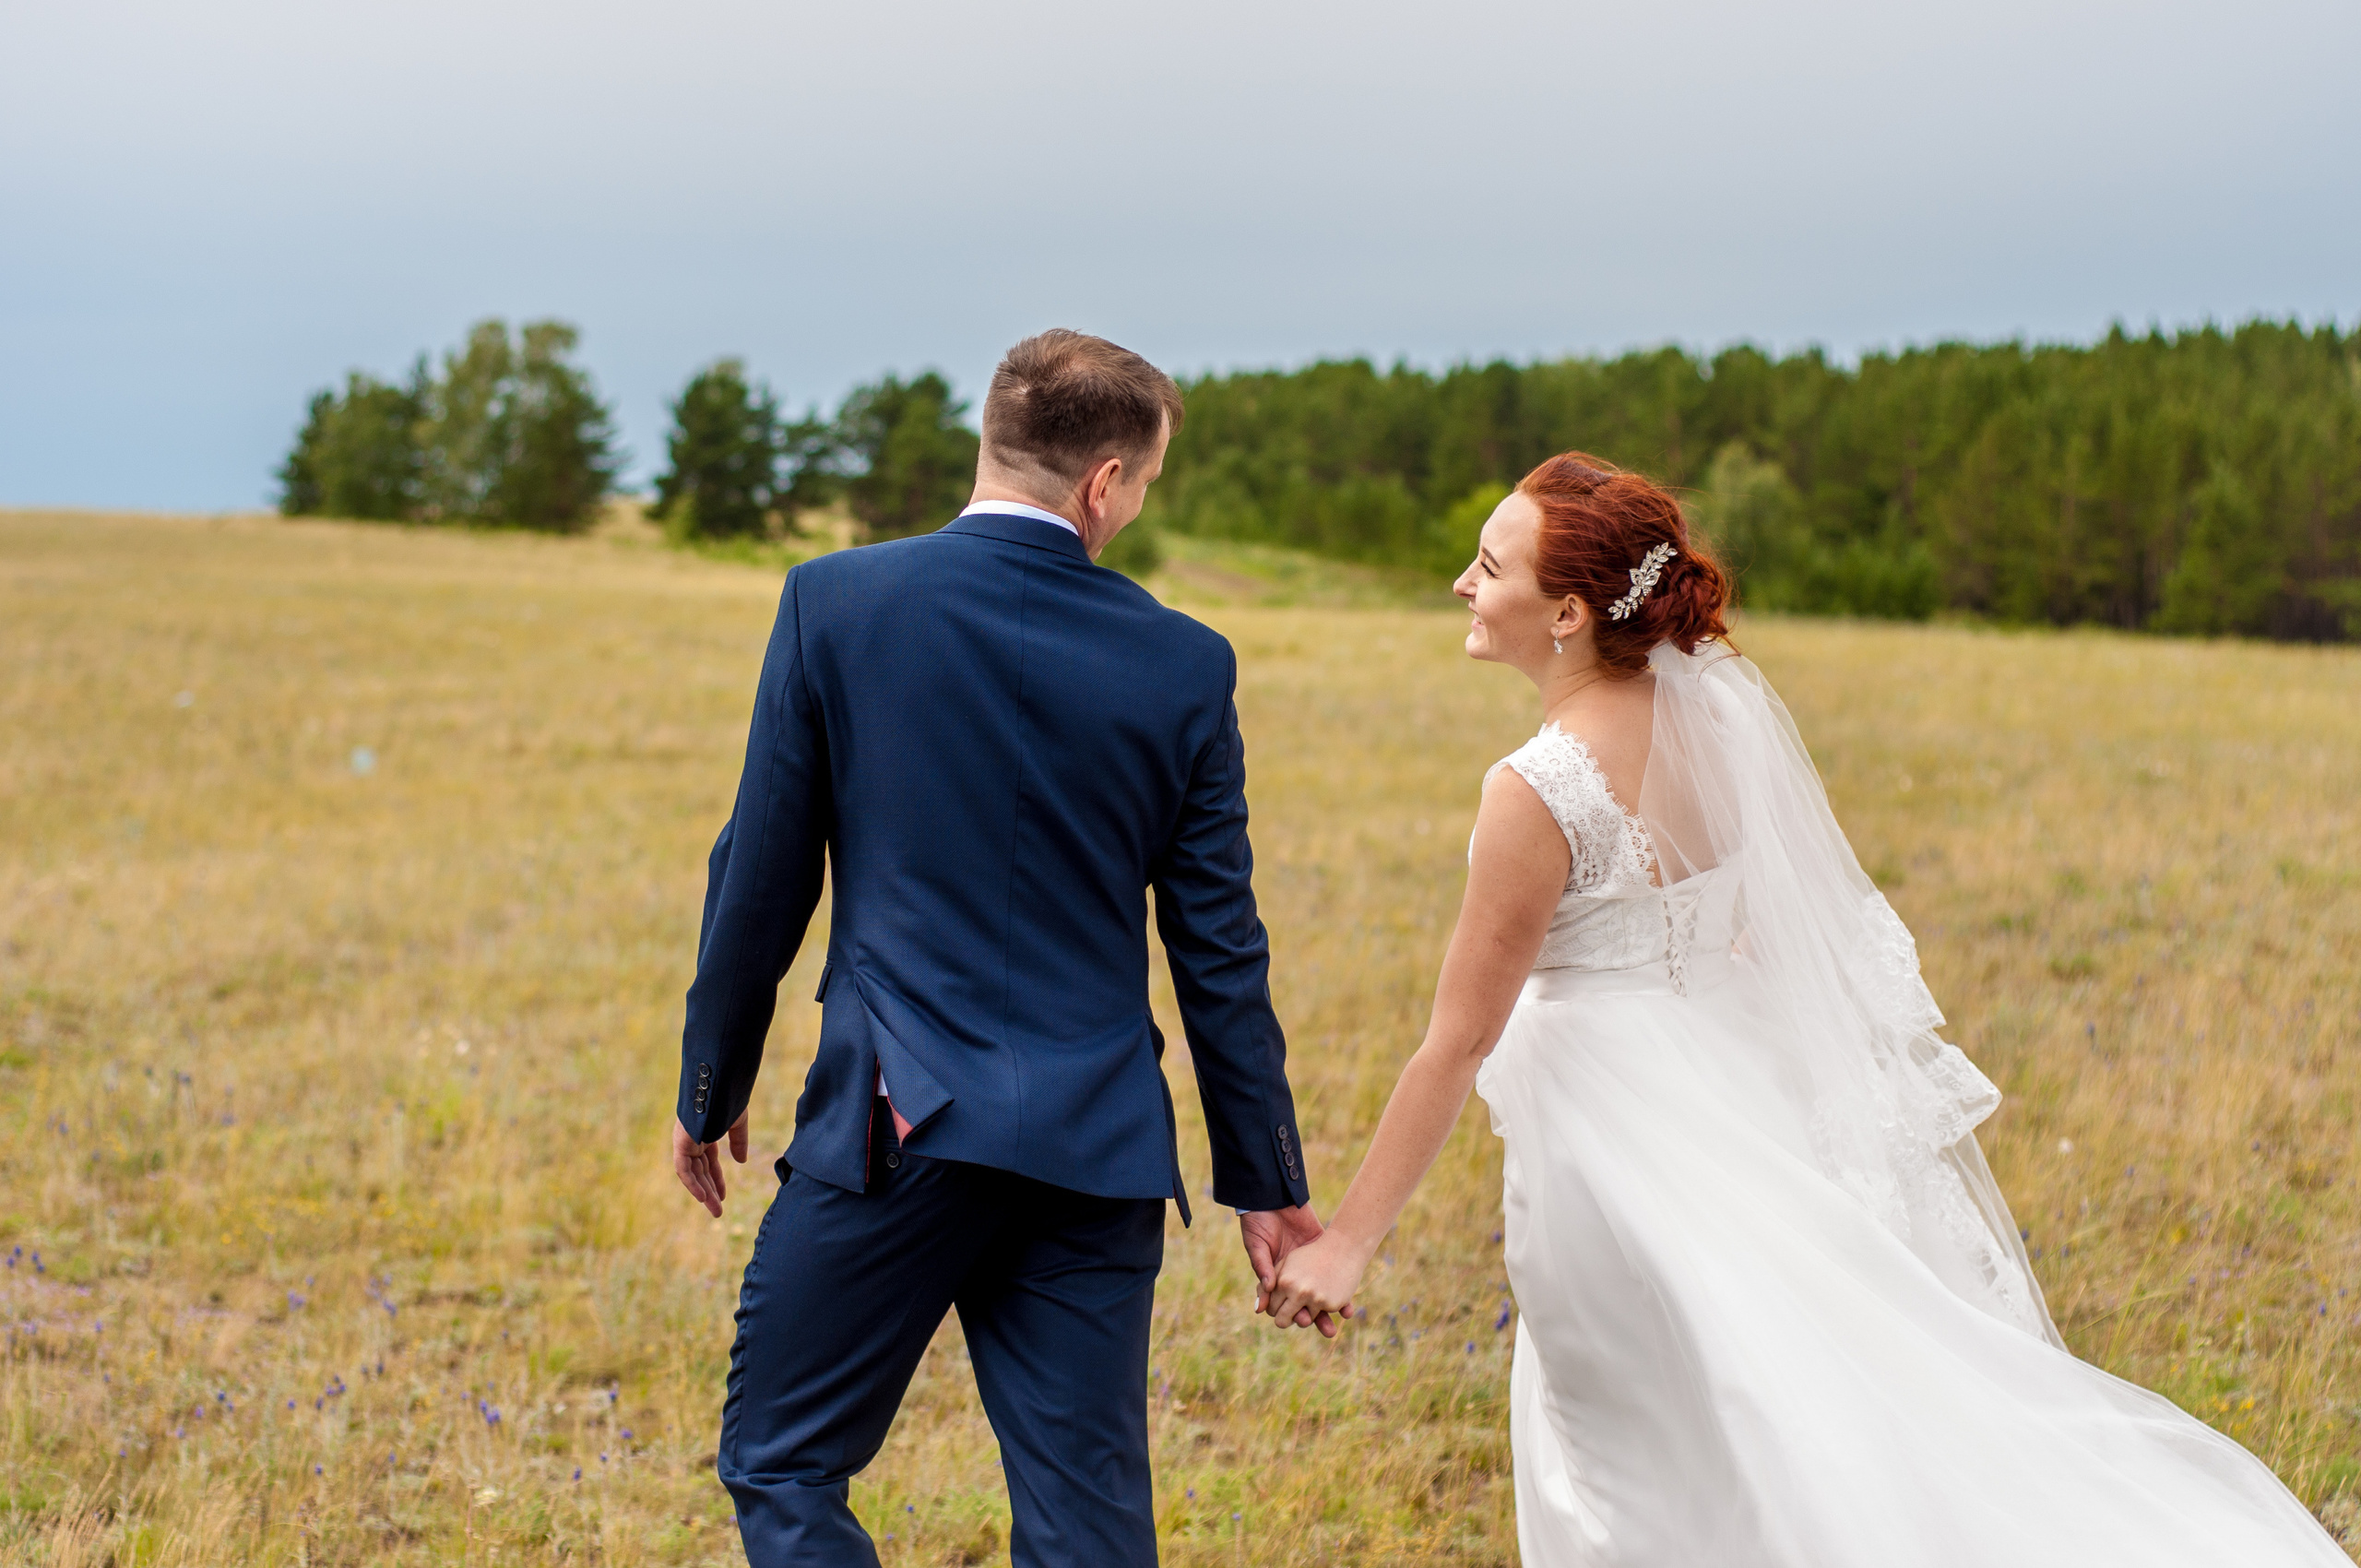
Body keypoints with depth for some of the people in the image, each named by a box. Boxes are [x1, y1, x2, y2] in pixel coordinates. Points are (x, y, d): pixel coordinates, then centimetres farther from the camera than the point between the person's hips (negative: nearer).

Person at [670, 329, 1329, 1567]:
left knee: (778, 1467, 9)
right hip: (1096, 1154, 3)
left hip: (895, 1129, -2)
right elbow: (1219, 952, 4)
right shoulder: (1185, 665, 1)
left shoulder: (836, 602, -4)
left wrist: (712, 1089, 14)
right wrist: (1266, 1182, 13)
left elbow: (762, 880, 0)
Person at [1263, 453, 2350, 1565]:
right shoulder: (1717, 700, -3)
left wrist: (1349, 1239, -13)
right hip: (1739, 1086, 8)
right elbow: (1811, 906, 8)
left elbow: (1456, 1044, -19)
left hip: (1611, 1128, -7)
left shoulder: (1540, 796, -23)